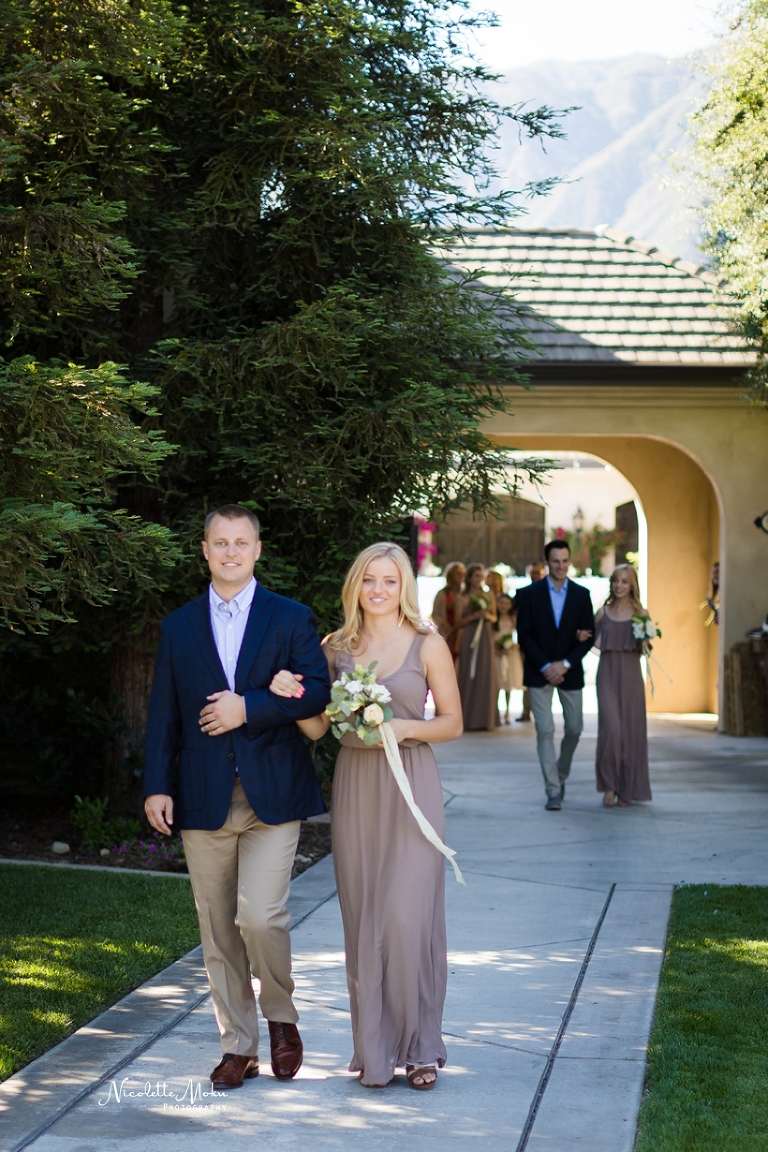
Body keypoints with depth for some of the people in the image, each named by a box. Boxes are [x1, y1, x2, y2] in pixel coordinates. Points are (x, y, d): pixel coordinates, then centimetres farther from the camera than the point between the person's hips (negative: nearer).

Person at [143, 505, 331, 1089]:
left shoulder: (291, 618, 5)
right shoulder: (179, 626, 11)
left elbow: (318, 691, -5)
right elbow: (163, 713, 9)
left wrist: (250, 708, -15)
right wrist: (157, 786, 0)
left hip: (272, 794, -3)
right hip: (204, 799, 3)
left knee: (260, 916, -14)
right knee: (217, 930, 6)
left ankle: (281, 1018, 12)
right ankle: (239, 1046, 17)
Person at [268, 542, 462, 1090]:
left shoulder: (428, 645, 1)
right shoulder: (336, 647, 8)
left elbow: (453, 722, 3)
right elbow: (317, 726, 7)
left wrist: (407, 727, -14)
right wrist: (290, 695, -12)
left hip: (411, 786, -3)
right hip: (355, 788, 3)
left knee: (409, 916, -8)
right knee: (364, 917, 4)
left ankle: (420, 1046, 5)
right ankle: (375, 1050, 13)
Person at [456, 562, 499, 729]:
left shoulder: (488, 596, 12)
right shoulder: (464, 598, 2)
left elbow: (494, 617, 15)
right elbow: (459, 620, -3)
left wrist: (488, 616, -6)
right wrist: (474, 616, -16)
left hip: (486, 637, 3)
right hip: (469, 638, -3)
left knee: (486, 676, 1)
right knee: (470, 676, -5)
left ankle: (484, 718, 7)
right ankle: (470, 719, -2)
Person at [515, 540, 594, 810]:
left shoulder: (581, 595, 3)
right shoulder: (529, 594, -2)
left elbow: (588, 636, 1)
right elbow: (524, 636, -4)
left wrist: (565, 664, -11)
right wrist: (545, 667, -12)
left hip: (569, 672, 2)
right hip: (539, 673, -2)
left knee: (574, 729, 7)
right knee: (545, 730, -7)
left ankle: (560, 774, 32)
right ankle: (553, 790, -5)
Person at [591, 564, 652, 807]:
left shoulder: (641, 614, 4)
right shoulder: (602, 613, 7)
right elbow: (593, 640, 15)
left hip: (631, 676, 0)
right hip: (607, 675, 0)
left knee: (631, 730, 2)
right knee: (610, 728, -13)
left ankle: (626, 789, 13)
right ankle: (609, 785, 0)